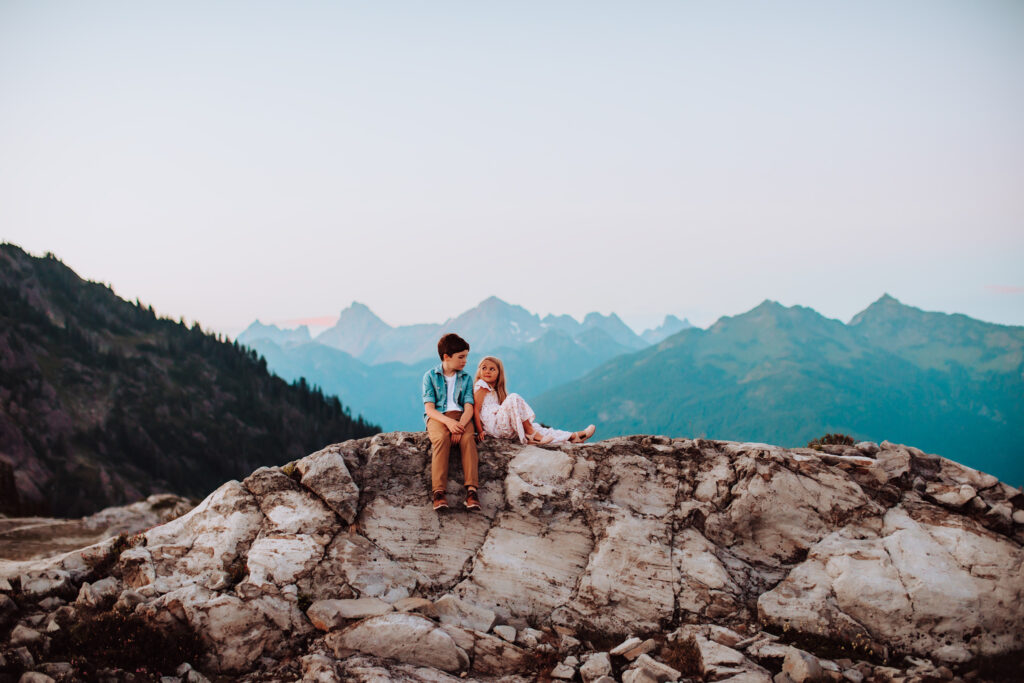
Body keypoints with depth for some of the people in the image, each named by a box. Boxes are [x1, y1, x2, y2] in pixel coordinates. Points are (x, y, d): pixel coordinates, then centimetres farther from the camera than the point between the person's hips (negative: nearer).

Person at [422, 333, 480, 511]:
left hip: (460, 416, 2)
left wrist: (460, 425, -19)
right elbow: (429, 408, -4)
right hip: (437, 416, -2)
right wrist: (448, 421, -23)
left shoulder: (465, 378, 13)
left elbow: (469, 408, 2)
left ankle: (471, 490, -43)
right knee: (441, 438, -35)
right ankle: (438, 491, -43)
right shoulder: (430, 376, 5)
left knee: (468, 438, -32)